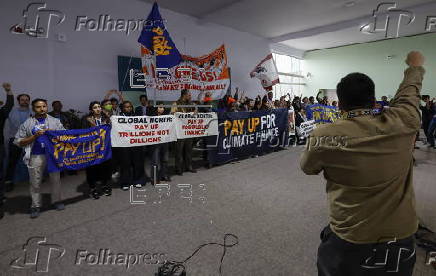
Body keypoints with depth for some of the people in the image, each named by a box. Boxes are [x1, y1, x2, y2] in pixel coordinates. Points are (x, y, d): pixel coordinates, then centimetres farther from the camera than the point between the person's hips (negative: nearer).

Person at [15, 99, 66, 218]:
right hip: (36, 157, 0)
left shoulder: (55, 121, 8)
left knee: (55, 179, 8)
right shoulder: (27, 123, 5)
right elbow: (18, 142, 3)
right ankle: (36, 206, 22)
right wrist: (35, 136, -10)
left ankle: (57, 201, 24)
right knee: (35, 183, 8)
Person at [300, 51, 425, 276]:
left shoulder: (324, 135, -21)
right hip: (401, 242, 3)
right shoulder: (403, 123, -14)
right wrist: (415, 66, 30)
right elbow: (409, 91, 9)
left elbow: (308, 167, -1)